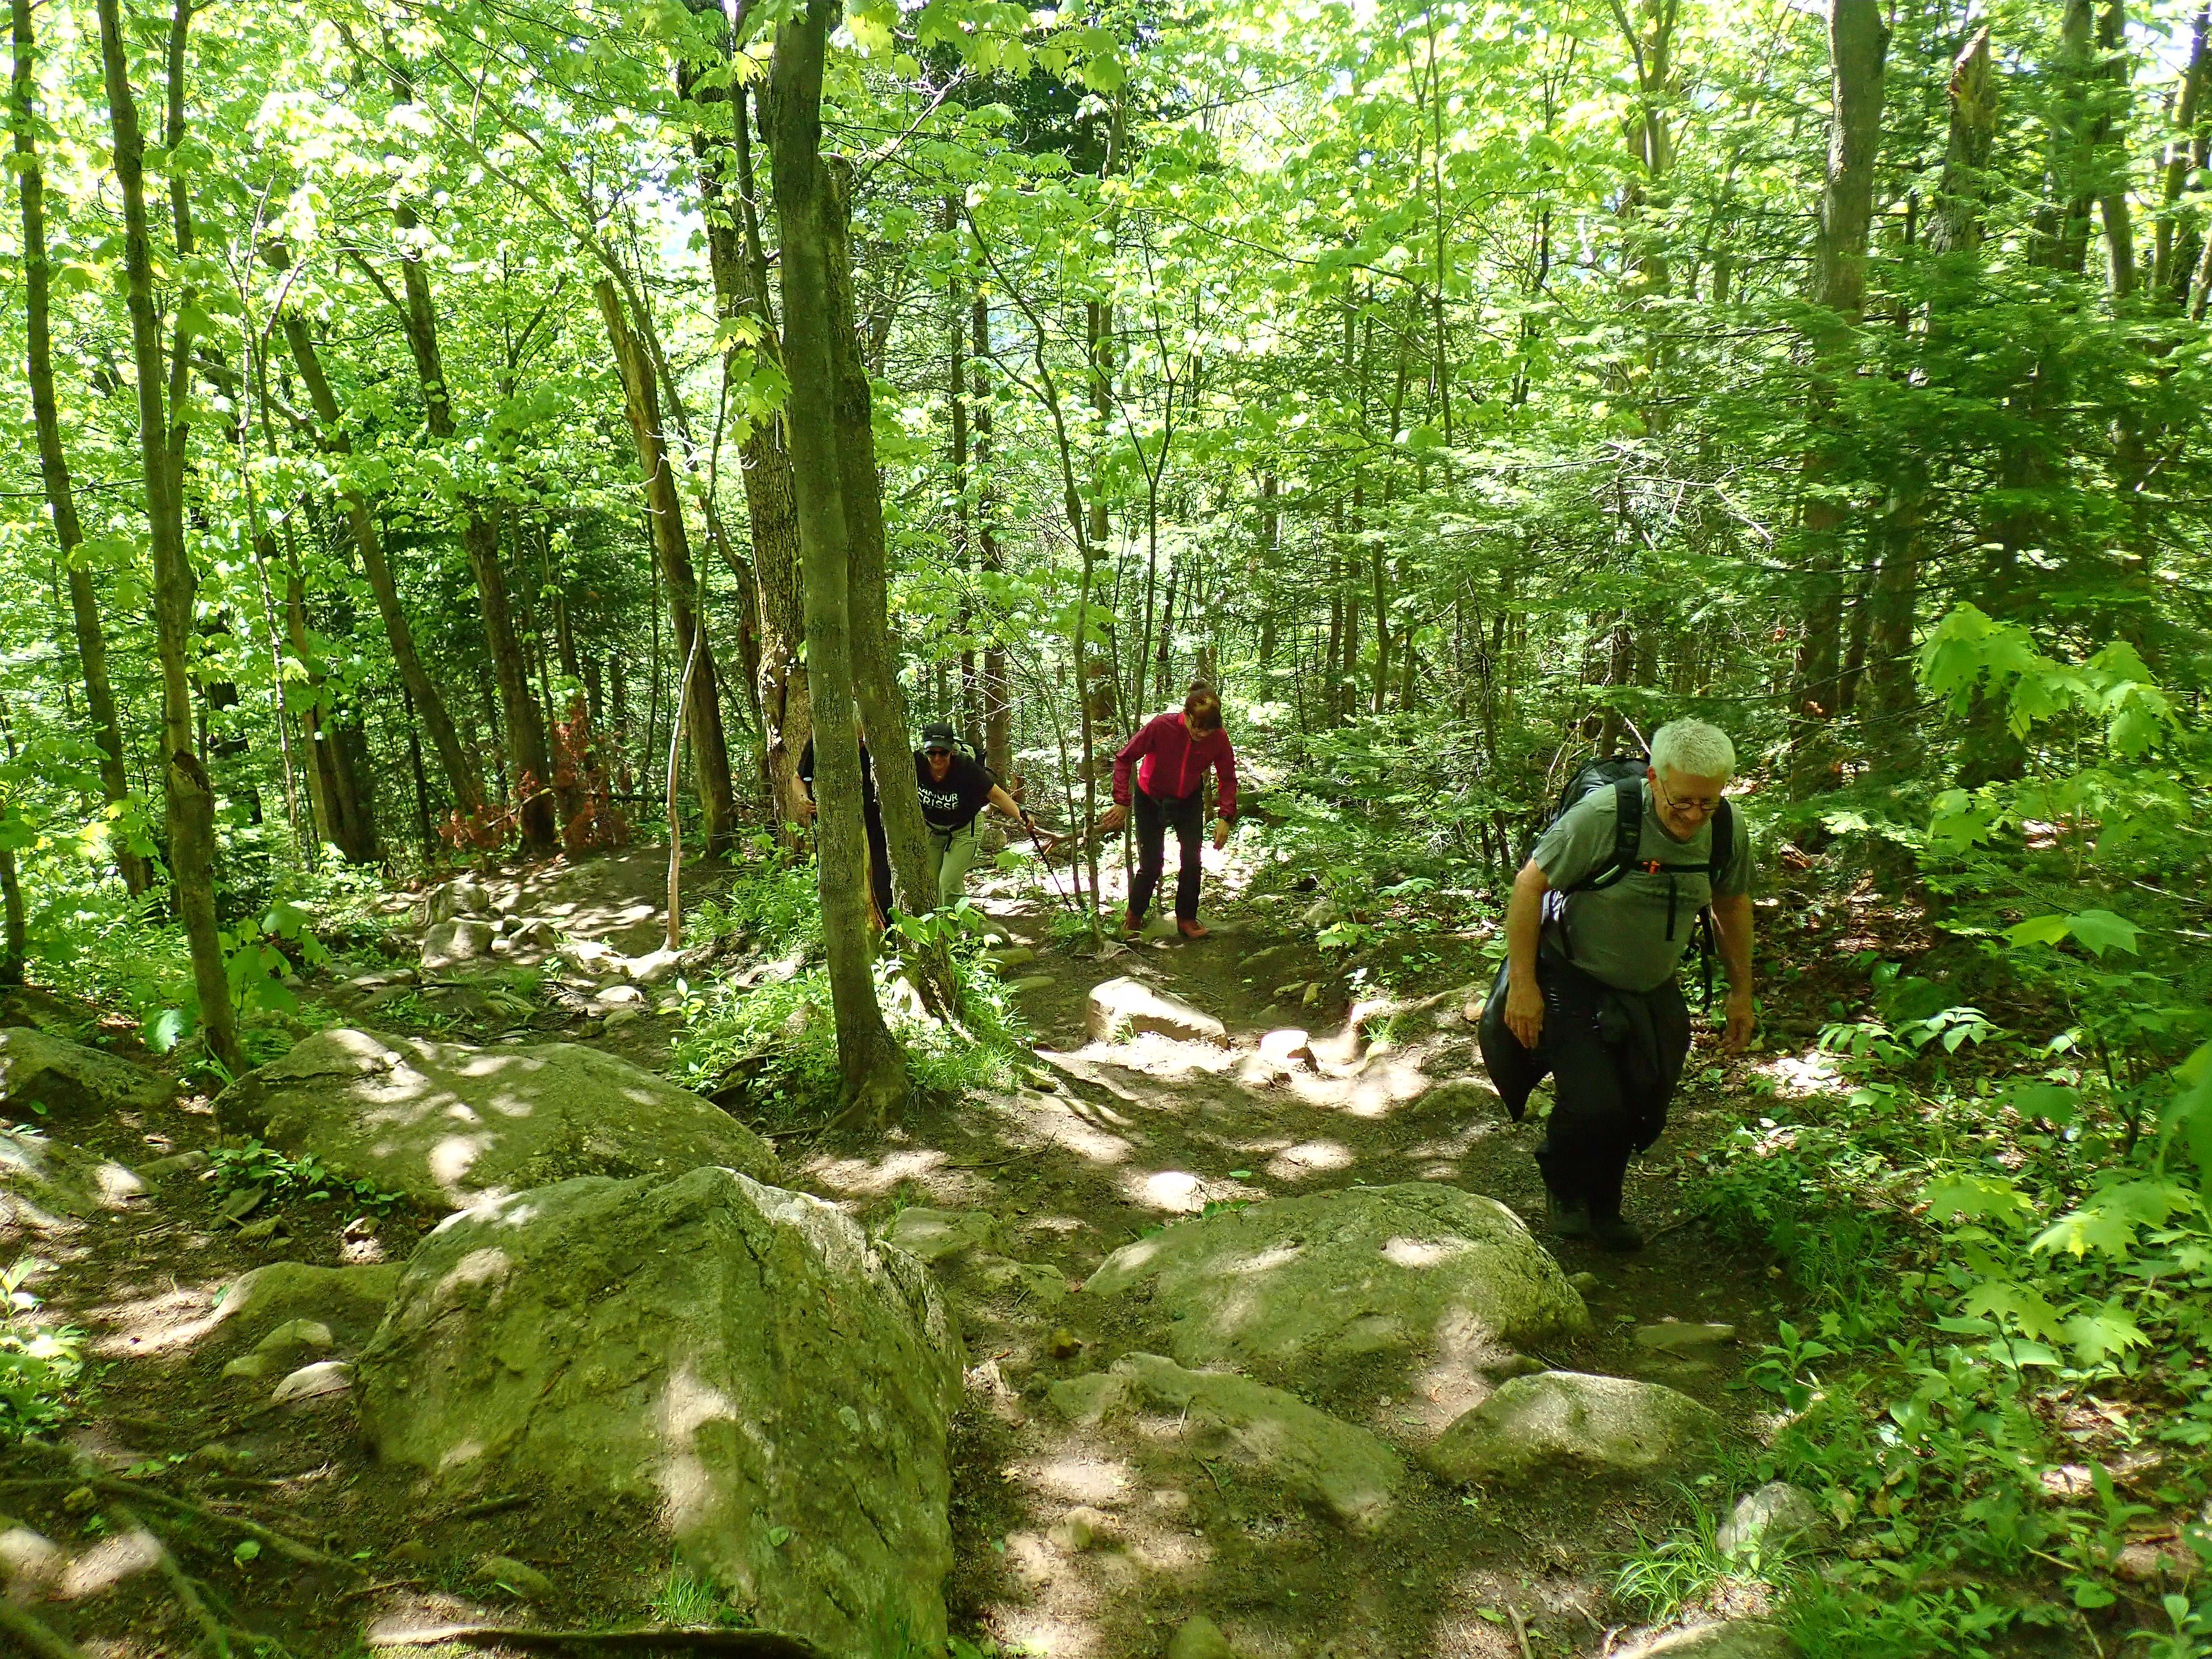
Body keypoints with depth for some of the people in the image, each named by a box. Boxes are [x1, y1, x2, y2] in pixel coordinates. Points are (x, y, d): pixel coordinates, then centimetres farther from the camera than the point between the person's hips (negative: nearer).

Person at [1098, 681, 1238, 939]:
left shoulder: (1219, 738, -25)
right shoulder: (1161, 726, -33)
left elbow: (1228, 779, -10)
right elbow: (1124, 758, -21)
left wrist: (1225, 817, -22)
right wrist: (1122, 801, -24)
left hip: (1189, 801, 2)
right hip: (1151, 799, -2)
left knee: (1192, 860, -2)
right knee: (1151, 864, -1)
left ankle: (1186, 919, 18)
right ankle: (1134, 915, 24)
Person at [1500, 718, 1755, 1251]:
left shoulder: (1728, 830, -8)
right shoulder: (1602, 816, -27)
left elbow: (1732, 905, 11)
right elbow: (1529, 885, -19)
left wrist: (1741, 992, 16)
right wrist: (1522, 984, -18)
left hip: (1653, 992, 5)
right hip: (1575, 982, -5)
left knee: (1643, 1114, 3)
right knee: (1593, 1105, -16)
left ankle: (1602, 1206, 33)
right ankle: (1565, 1192, 19)